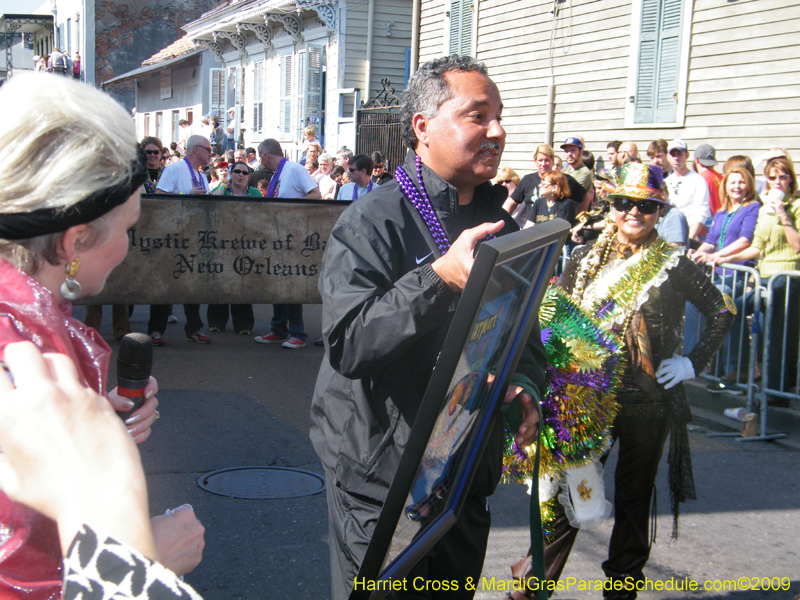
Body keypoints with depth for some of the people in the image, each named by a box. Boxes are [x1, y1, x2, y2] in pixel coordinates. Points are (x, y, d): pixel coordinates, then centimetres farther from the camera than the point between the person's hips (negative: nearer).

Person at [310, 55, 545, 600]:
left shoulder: (501, 225, 10)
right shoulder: (373, 222, -14)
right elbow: (348, 344, -26)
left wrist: (524, 386, -5)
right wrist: (441, 277, -35)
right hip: (381, 472, -6)